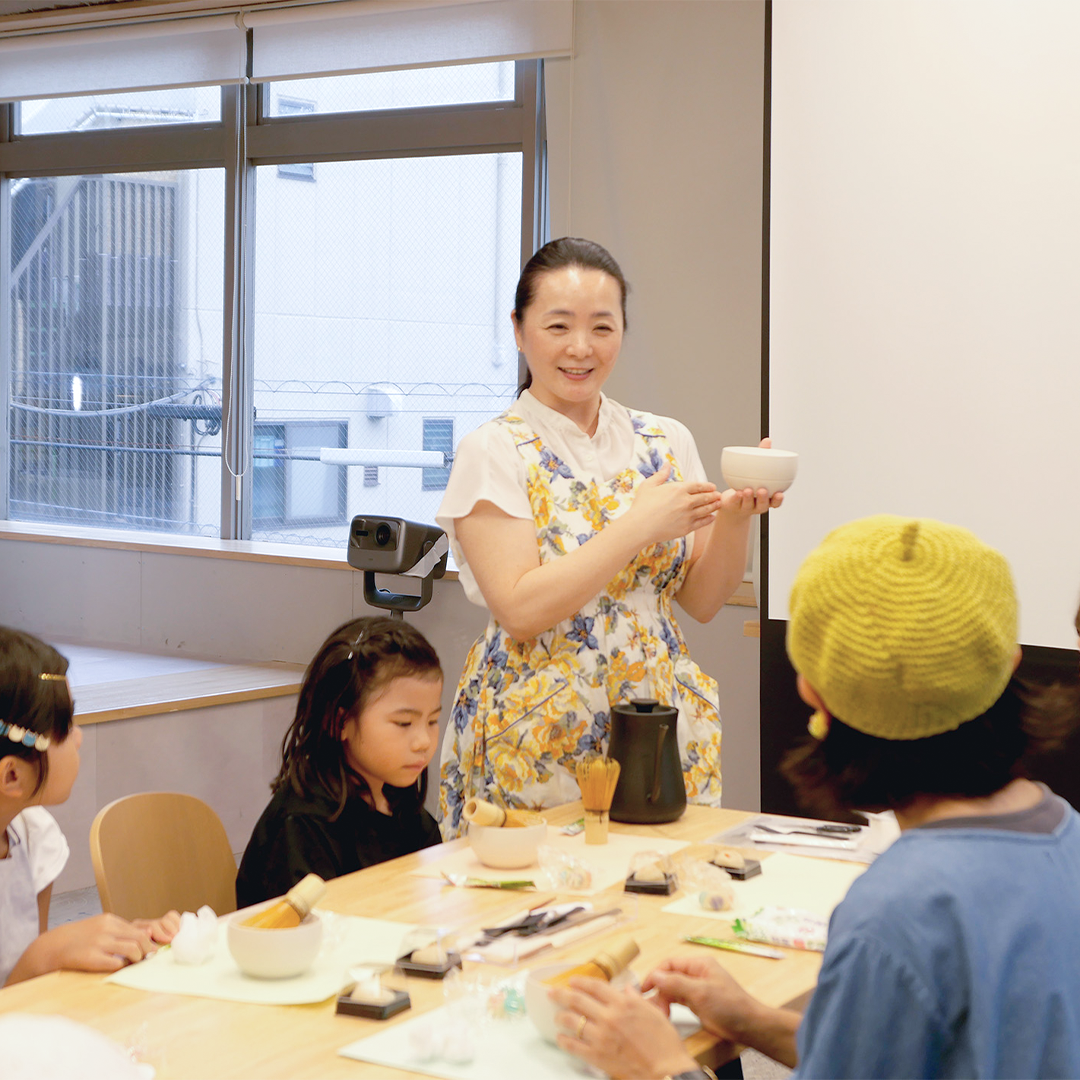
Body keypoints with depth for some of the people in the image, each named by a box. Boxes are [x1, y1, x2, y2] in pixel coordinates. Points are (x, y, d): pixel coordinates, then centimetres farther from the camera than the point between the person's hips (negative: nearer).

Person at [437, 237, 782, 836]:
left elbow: (702, 601, 9)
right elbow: (521, 610, -16)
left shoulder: (666, 441, 7)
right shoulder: (494, 451, -6)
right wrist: (641, 526, -17)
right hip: (535, 741, -4)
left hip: (664, 727, 4)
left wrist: (735, 517, -8)